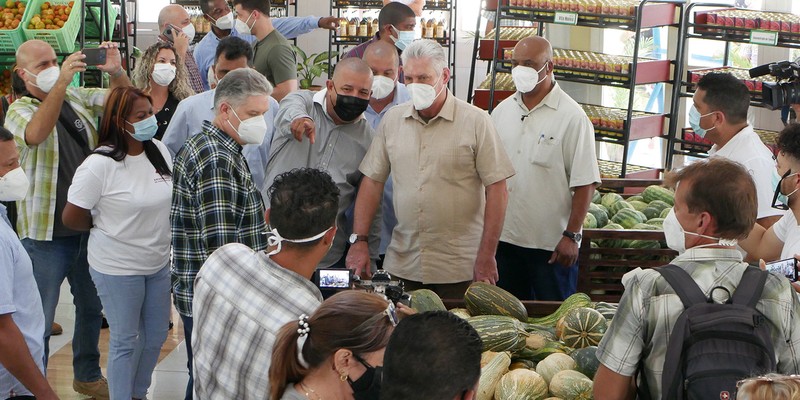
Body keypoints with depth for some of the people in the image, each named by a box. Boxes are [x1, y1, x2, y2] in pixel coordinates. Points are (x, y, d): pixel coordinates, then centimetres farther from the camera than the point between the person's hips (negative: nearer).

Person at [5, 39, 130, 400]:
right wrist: (61, 81, -38)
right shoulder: (19, 110, -11)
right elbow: (35, 134, -33)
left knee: (92, 306, 20)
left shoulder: (79, 98, 5)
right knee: (39, 319, 2)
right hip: (46, 234, -6)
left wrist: (116, 72, -15)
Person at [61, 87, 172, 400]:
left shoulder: (160, 151, -1)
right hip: (118, 268, -6)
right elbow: (72, 218, -14)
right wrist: (105, 227, 0)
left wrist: (157, 231, 7)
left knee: (156, 336, 18)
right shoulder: (99, 165, -20)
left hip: (159, 263, 6)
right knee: (126, 341, 7)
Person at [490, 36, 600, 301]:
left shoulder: (572, 117, -9)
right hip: (505, 238, 5)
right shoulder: (502, 111, 9)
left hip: (551, 244, -5)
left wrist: (571, 236, -16)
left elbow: (585, 184, -12)